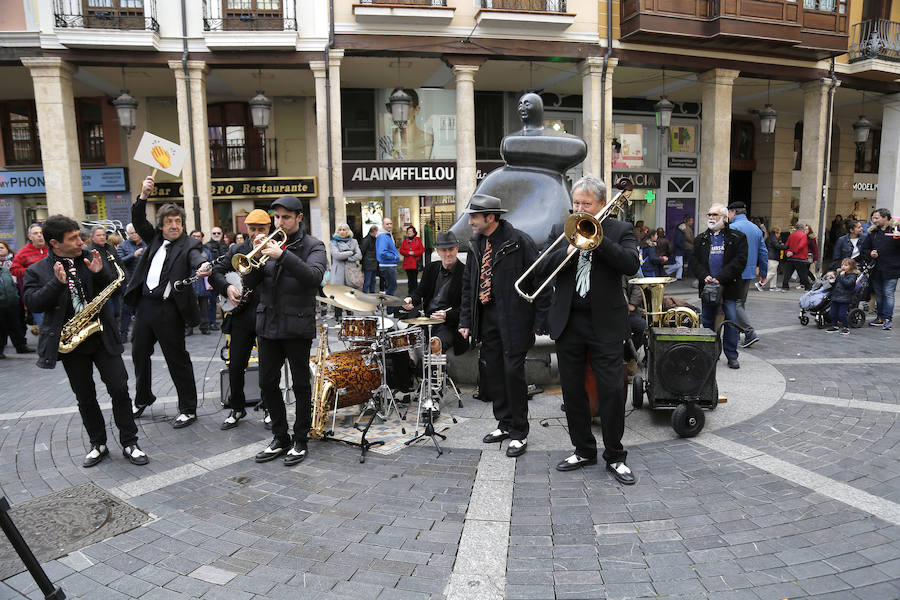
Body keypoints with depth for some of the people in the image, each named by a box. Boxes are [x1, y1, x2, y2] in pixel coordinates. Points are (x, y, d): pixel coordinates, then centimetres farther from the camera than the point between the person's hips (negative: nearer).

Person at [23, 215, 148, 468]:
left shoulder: (89, 258, 3)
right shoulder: (37, 271, 0)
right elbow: (34, 302, -12)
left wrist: (99, 273, -17)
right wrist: (58, 283, -25)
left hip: (102, 337, 0)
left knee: (119, 389, -2)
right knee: (85, 398, 10)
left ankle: (129, 443, 9)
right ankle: (98, 445, 24)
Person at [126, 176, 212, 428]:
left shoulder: (188, 244, -6)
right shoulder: (155, 239, 12)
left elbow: (196, 257, -24)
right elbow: (138, 221, 8)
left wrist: (203, 266, -48)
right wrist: (143, 196, -7)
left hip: (169, 309, -7)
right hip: (144, 304, 7)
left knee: (177, 360, 0)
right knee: (139, 353, 20)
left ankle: (188, 409, 11)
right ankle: (143, 398, 41)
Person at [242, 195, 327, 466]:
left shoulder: (313, 246, -2)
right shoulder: (270, 243, 10)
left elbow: (314, 276, -21)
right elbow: (249, 283, 4)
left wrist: (282, 254, -28)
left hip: (297, 327, -5)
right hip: (268, 326, 5)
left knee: (301, 385, 6)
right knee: (267, 384, 9)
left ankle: (300, 441, 19)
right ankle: (280, 438, 24)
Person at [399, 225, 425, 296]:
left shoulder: (418, 240, 6)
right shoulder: (405, 241, 13)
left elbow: (422, 250, 1)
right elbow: (401, 251, 7)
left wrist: (414, 253, -12)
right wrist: (408, 252, -8)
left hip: (415, 263, -2)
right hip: (407, 263, 2)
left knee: (415, 278, -6)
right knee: (410, 278, 3)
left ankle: (415, 292, 0)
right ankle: (411, 292, 9)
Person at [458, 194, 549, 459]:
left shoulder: (519, 242, -11)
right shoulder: (476, 245, 10)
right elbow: (468, 284, 16)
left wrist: (542, 322, -13)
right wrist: (466, 320, 12)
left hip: (514, 318, -7)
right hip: (487, 317, 7)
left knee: (513, 372, -3)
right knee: (492, 371, 11)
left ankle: (519, 433, 12)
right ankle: (504, 424, 28)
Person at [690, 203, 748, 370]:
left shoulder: (737, 238, 1)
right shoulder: (700, 239, 13)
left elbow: (740, 261, -9)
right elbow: (694, 262, 6)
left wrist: (720, 278, -17)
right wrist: (704, 277, -12)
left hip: (729, 287, -3)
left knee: (731, 322, -1)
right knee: (707, 322, 9)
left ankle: (732, 356, 10)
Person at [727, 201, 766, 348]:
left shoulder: (732, 228, -12)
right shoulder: (756, 229, 13)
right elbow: (763, 253, 15)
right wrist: (763, 273, 21)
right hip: (750, 272, 8)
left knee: (735, 303, -4)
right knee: (741, 302, 15)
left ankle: (750, 333, -11)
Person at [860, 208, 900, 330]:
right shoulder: (873, 233, 11)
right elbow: (863, 249, 17)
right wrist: (870, 253, -3)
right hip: (876, 270, 5)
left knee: (888, 294, -5)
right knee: (879, 295, 13)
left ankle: (887, 319, -1)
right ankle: (880, 317, 24)